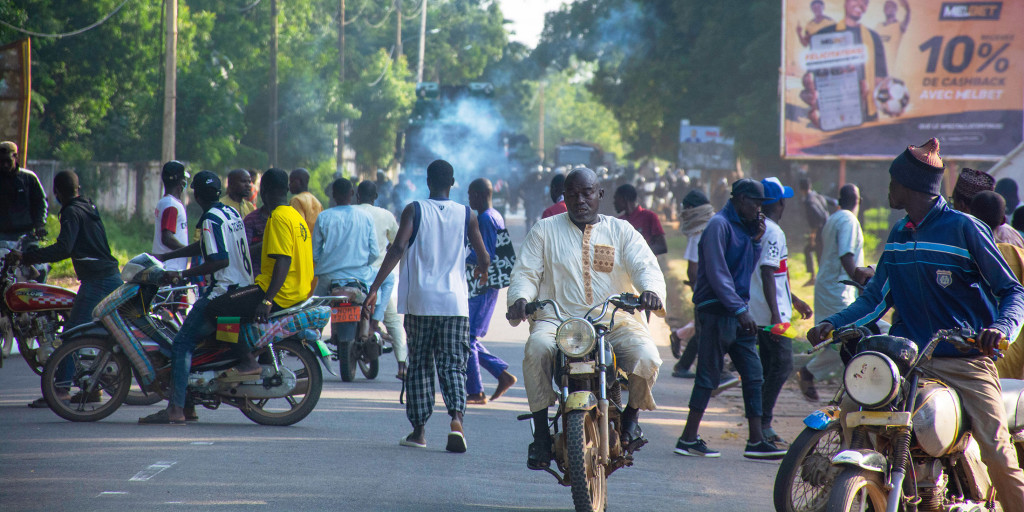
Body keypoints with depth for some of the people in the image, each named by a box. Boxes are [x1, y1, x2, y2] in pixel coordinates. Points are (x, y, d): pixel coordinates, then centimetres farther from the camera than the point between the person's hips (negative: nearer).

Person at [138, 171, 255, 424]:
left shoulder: (211, 220, -14)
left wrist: (182, 274, -20)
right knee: (192, 339, 16)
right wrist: (165, 256, 26)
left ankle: (176, 409, -18)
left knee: (182, 343, -10)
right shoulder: (231, 212, 15)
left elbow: (220, 260, -24)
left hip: (224, 289, -10)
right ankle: (186, 405, 14)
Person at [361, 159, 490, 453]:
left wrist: (374, 289, -15)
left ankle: (419, 430, 11)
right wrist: (481, 272, 35)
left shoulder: (414, 211, 0)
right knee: (453, 365, 1)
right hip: (455, 301, 1)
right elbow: (484, 258, 10)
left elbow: (398, 249, -12)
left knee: (419, 365, 10)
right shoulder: (465, 215, 6)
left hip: (419, 301, -1)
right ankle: (456, 420, -22)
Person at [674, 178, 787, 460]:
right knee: (708, 375, -5)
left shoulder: (743, 226, 16)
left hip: (737, 312, 9)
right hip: (717, 312, -9)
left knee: (753, 374, 5)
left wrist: (756, 239, 5)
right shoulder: (719, 225, -12)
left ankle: (756, 441, 6)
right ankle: (688, 439, 2)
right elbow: (717, 273, -18)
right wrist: (739, 310, -22)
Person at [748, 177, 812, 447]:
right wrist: (775, 315, -27)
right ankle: (763, 424, -11)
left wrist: (794, 299, 33)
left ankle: (761, 426, 15)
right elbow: (767, 273, -24)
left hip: (759, 313, 10)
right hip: (773, 314, -10)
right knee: (782, 366, -8)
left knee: (769, 368, 13)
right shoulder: (773, 232, -16)